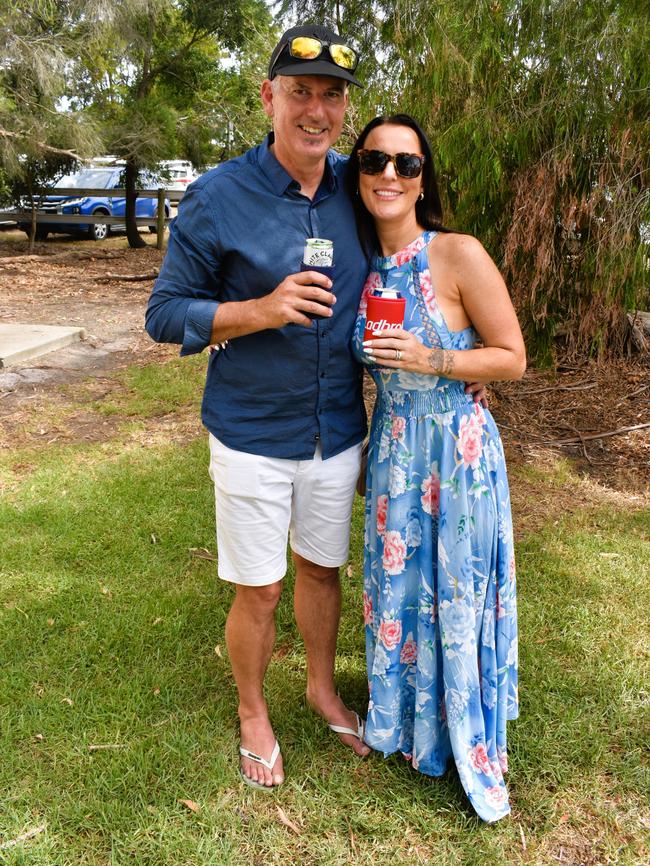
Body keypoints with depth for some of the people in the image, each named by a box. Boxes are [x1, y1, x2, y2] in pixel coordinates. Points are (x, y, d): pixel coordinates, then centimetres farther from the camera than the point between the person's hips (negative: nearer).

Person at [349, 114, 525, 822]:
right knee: (396, 589, 17)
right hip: (391, 448, 5)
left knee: (457, 597, 8)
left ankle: (472, 749, 34)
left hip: (458, 451, -4)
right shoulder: (363, 265, 2)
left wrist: (428, 359, -22)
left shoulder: (459, 255, -15)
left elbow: (512, 358, -10)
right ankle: (401, 720, 43)